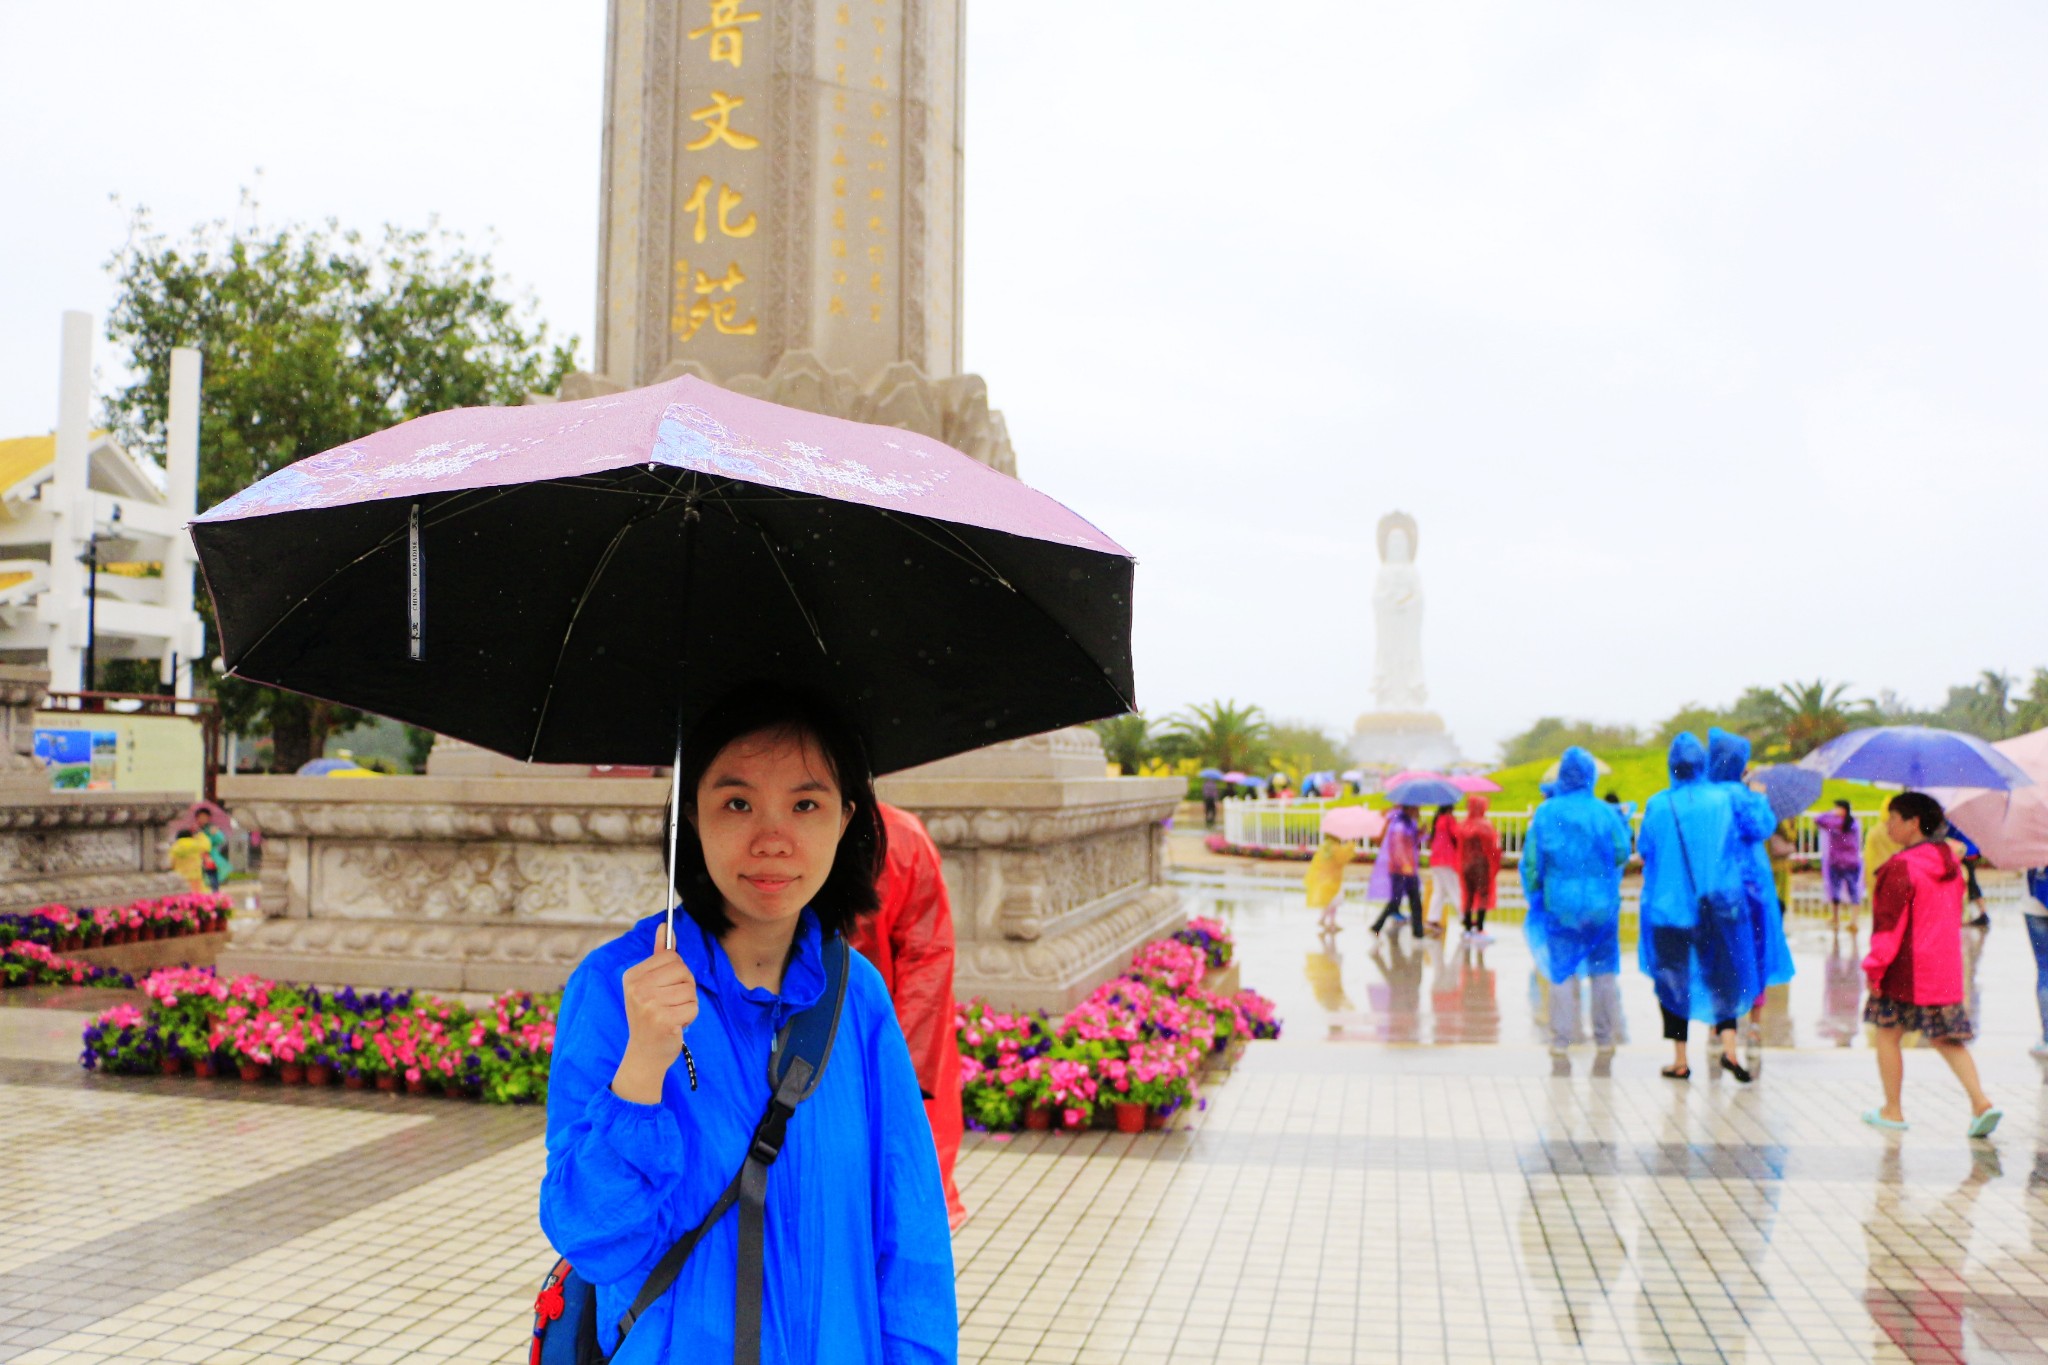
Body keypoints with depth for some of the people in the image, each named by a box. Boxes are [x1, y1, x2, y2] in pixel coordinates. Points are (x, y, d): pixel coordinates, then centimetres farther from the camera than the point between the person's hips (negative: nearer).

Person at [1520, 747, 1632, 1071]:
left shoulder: (1545, 813, -4)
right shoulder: (1605, 813, -6)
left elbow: (1531, 860, -3)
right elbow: (1622, 854, -3)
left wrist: (1534, 895, 10)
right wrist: (1623, 823, 12)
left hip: (1559, 903, 0)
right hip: (1601, 903, 0)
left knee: (1562, 971, 4)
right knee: (1604, 971, 11)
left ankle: (1560, 1042, 1)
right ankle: (1604, 1039, 16)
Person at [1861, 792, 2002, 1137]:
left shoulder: (1901, 866, -16)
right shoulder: (1950, 860, 9)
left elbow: (1890, 923, -17)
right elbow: (1954, 913, 18)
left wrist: (1874, 966, -12)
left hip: (1906, 969, -7)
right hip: (1946, 967, 7)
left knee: (1888, 1033, 7)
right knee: (1947, 1038, 14)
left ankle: (1892, 1111, 11)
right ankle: (1981, 1102, -2)